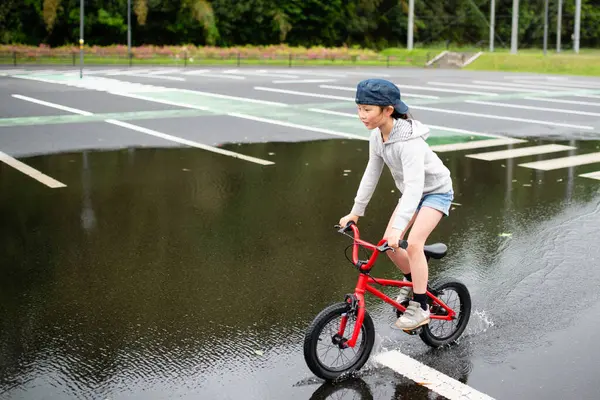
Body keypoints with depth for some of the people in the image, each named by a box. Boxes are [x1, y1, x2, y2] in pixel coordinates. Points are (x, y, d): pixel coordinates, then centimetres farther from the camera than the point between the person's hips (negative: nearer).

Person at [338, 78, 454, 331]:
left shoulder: (408, 141, -35)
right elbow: (371, 174, 1)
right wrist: (355, 211, 3)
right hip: (411, 192, 8)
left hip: (435, 191, -7)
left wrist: (398, 227, -50)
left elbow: (414, 186, -43)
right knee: (388, 245, -2)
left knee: (413, 243, -22)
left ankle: (420, 308, -10)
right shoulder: (377, 136, -11)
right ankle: (413, 282, 25)